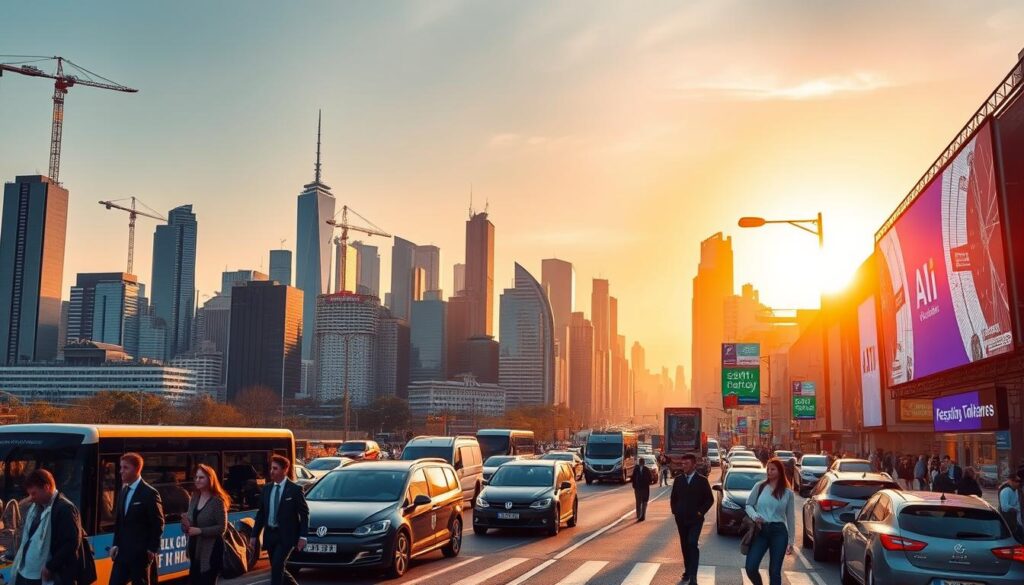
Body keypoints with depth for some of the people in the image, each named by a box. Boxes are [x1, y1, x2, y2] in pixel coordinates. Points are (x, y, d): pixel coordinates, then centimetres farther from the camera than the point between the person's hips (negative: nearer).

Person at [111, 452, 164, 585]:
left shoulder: (150, 493, -12)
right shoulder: (124, 491, 11)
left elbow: (158, 524, -11)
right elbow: (119, 521, 16)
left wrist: (152, 549, -11)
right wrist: (116, 544, 9)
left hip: (141, 553, -7)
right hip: (123, 551, 7)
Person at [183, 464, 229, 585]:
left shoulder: (217, 501, -12)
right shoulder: (194, 498, 8)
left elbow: (222, 528, -15)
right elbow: (190, 522, 14)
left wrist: (200, 531, -22)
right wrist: (186, 525, -9)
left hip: (211, 550, -7)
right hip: (195, 548, 7)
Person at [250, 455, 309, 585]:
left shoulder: (295, 489, -8)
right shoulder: (266, 489, 8)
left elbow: (304, 513, -7)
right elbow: (261, 513, 12)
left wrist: (302, 536, -13)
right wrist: (254, 535, 8)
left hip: (286, 535, -6)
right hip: (270, 534, 6)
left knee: (277, 567, -15)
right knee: (278, 569, 11)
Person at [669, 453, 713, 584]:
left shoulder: (702, 480, -5)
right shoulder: (678, 479, 5)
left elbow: (710, 499, -2)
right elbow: (673, 498, 14)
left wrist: (701, 512, -9)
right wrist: (675, 511, 4)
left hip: (695, 519, -4)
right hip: (681, 519, 4)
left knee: (692, 544, -16)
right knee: (685, 546, 10)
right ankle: (687, 571, 23)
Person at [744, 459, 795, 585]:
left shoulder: (788, 493, 5)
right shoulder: (760, 487, 5)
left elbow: (790, 518, 9)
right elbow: (748, 505, 11)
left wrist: (791, 541, 7)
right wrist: (754, 516, -11)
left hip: (779, 531, 0)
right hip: (760, 530, 1)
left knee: (775, 571, 1)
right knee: (750, 568, -8)